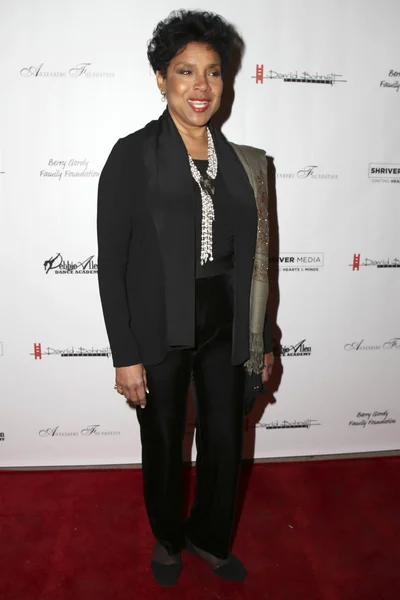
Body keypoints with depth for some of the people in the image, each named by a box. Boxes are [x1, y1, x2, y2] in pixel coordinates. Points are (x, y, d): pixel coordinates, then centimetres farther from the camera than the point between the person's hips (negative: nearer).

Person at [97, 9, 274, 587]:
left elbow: (251, 260, 8)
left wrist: (262, 339, 10)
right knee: (164, 448, 16)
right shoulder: (133, 155, -8)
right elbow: (111, 262, -10)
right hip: (160, 333, -3)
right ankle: (168, 539, 47)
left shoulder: (241, 161, 4)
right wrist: (125, 356, -11)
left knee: (226, 444, 16)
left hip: (224, 329, 4)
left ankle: (209, 537, 46)